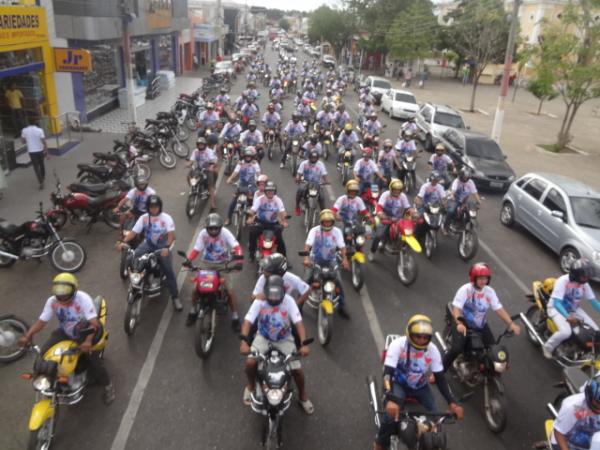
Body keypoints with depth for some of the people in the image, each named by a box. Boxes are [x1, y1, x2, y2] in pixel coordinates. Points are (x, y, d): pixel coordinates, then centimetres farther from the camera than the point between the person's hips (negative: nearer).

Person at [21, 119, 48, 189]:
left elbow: (23, 141, 4)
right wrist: (46, 152, -6)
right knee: (41, 164, 24)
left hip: (31, 151, 0)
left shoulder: (24, 130, -6)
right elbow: (44, 142, -13)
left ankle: (41, 182, -6)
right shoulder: (40, 130, -12)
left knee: (36, 167, 3)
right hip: (40, 150, 0)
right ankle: (43, 176, 44)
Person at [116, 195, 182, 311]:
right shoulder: (143, 218, 0)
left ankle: (175, 297, -3)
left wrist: (166, 247, -39)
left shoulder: (166, 218, -9)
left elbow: (171, 234, -21)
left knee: (169, 271, -14)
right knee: (133, 258, -24)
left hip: (162, 246, -3)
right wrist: (123, 242, -21)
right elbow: (133, 232, -4)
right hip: (148, 244, 3)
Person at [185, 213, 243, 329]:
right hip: (206, 263, 2)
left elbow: (236, 246, -23)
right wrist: (188, 260, -26)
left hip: (222, 264, -2)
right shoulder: (203, 234, -7)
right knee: (196, 288, -10)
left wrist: (238, 257, -43)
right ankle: (193, 311, 18)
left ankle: (235, 317, 2)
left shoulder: (225, 233, -14)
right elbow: (196, 249, -7)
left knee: (230, 289, -15)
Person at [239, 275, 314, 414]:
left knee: (297, 369, -11)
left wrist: (303, 344, -38)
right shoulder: (260, 301, -19)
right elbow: (247, 321, -25)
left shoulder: (289, 301, -20)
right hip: (263, 337, 0)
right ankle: (250, 386, 12)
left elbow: (298, 322, -25)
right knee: (250, 362, -23)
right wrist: (244, 341, -41)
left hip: (284, 339, 0)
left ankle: (302, 395, 21)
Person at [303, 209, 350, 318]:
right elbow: (308, 244, -18)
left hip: (331, 260, 1)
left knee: (338, 282, -9)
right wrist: (306, 257, -35)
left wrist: (344, 259, -27)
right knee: (306, 281, -13)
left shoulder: (337, 231, 0)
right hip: (315, 259, -1)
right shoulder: (314, 230, -5)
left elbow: (342, 246, -9)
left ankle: (341, 307, 6)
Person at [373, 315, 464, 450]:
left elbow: (440, 378, -9)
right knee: (392, 413, -28)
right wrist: (390, 399, -48)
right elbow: (387, 373, -33)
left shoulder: (433, 350, -15)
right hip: (399, 384, -3)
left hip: (421, 387, 4)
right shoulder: (398, 345, -26)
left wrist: (452, 403, -21)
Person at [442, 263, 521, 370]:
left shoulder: (490, 291, -3)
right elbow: (456, 308, -25)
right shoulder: (465, 289, -17)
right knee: (457, 348, -25)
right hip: (463, 324, -5)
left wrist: (511, 324, -21)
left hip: (481, 325, 5)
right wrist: (459, 323, -43)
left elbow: (499, 309, -6)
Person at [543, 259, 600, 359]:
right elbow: (556, 303, -29)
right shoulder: (562, 281, -26)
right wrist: (567, 316, -44)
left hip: (574, 309, 7)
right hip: (556, 309, -6)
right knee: (565, 332, -32)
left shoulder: (584, 284, -7)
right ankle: (548, 347, -5)